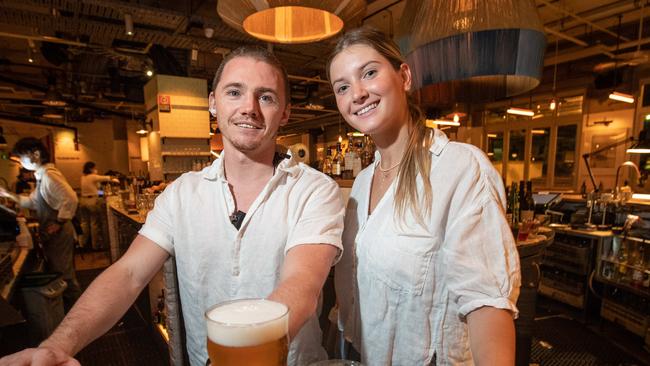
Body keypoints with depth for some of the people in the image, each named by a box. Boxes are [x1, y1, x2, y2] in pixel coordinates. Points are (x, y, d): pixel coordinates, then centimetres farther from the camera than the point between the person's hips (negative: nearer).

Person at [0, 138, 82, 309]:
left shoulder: (49, 174, -19)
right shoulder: (41, 176, 13)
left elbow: (71, 199, -30)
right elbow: (33, 202, 22)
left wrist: (59, 223, -23)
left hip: (58, 234, -10)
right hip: (51, 235, 10)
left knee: (62, 275, 1)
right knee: (56, 272, 20)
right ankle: (70, 304, 34)